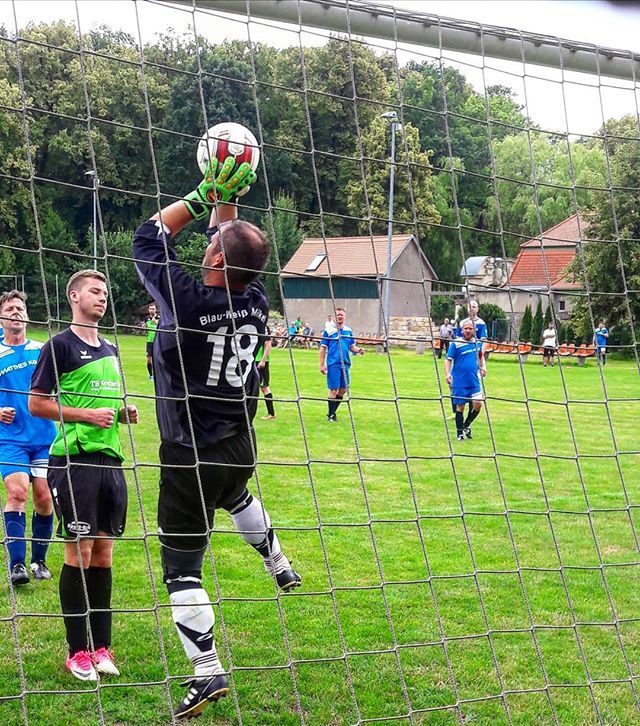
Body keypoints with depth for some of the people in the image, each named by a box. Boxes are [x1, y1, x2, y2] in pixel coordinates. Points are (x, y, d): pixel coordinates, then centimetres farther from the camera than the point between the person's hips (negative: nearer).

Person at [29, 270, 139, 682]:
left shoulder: (110, 350, 17)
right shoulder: (59, 346, -5)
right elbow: (36, 403, -8)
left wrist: (124, 413, 7)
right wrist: (85, 415, -16)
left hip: (110, 458, 7)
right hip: (74, 459, -7)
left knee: (103, 556, 8)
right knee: (79, 553, -4)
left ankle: (101, 647, 15)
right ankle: (77, 651, 4)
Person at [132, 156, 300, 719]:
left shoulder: (189, 302, -23)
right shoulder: (255, 302, -7)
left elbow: (149, 238, -10)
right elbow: (234, 251, 12)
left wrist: (205, 195, -8)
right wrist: (226, 200, 8)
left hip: (191, 458, -6)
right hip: (241, 448, 6)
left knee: (182, 568, 1)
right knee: (237, 497, 40)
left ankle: (207, 674, -2)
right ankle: (280, 567, 56)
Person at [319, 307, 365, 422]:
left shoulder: (349, 331, 12)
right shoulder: (329, 331, -2)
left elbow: (352, 346, 17)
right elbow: (323, 348, -1)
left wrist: (358, 350, -5)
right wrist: (322, 364, -6)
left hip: (345, 364, 5)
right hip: (333, 364, -5)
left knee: (343, 390, 8)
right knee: (334, 390, -4)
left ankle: (333, 412, 22)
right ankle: (331, 415, 6)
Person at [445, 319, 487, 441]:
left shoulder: (478, 343, 6)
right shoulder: (456, 343, -8)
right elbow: (448, 359, -8)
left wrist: (483, 367, 7)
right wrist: (448, 374, -21)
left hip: (474, 381, 3)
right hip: (459, 382, -3)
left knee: (478, 404, -7)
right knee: (460, 407, 4)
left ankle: (466, 425, 19)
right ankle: (459, 432, 19)